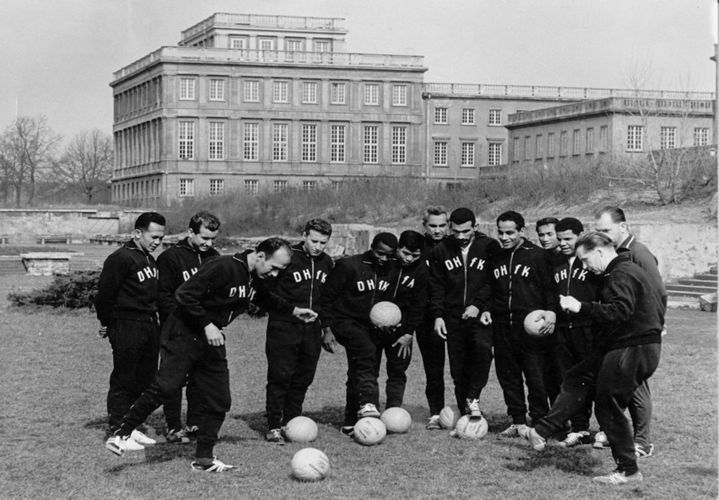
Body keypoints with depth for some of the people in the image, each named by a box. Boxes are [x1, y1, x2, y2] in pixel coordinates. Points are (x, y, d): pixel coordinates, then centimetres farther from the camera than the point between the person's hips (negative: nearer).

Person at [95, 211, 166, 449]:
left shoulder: (150, 260, 14)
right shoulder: (121, 258, -14)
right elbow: (105, 293, -13)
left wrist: (153, 316, 14)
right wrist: (106, 323, -6)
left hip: (150, 325, 9)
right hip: (127, 326, -8)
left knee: (145, 380, 11)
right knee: (123, 381, -3)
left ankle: (133, 427, 20)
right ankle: (118, 432, 3)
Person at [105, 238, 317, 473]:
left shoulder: (256, 277, 6)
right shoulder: (223, 267, -23)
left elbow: (264, 298, 30)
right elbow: (184, 294, -24)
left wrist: (293, 310, 25)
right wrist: (207, 325, -24)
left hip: (211, 340, 8)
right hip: (185, 333, -8)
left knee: (219, 401, 5)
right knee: (165, 386, -19)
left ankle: (203, 458, 14)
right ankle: (122, 434, -7)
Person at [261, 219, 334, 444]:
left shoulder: (327, 263, 9)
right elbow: (267, 288, -8)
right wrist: (289, 310, -13)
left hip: (312, 329, 6)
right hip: (283, 327, -5)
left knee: (303, 379, 8)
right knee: (280, 376, -7)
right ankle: (274, 427, -2)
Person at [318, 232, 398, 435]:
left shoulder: (390, 270, 3)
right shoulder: (348, 266, -14)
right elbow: (327, 297, -9)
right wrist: (327, 329, -13)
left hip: (369, 325, 6)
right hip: (344, 322, -6)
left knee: (358, 371, 7)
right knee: (367, 351, -31)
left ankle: (351, 423, 15)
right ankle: (368, 403, -41)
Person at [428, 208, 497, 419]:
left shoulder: (489, 247, -1)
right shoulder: (441, 251, 7)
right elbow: (436, 286, 9)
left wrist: (477, 304, -13)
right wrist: (437, 315, -1)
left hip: (480, 314, -3)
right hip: (453, 316, 3)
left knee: (482, 348, -28)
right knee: (458, 367, 2)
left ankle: (473, 398, -14)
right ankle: (466, 414, 12)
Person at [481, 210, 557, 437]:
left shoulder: (538, 256, -1)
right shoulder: (496, 259, 16)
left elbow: (550, 288, -2)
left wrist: (551, 311, -16)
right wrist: (487, 310, 11)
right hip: (503, 328, 6)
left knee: (536, 377, -6)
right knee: (508, 376, 8)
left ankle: (539, 423, 3)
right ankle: (518, 422, 17)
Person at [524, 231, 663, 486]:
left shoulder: (621, 275, -17)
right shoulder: (628, 270, 16)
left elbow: (619, 311, -30)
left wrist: (581, 308, -27)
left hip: (632, 351, -11)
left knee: (609, 408, -2)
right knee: (576, 379, 13)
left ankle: (628, 470, 9)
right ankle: (541, 432, 15)